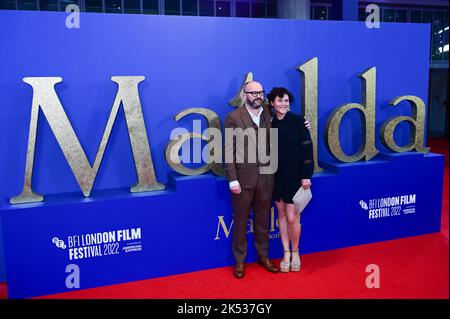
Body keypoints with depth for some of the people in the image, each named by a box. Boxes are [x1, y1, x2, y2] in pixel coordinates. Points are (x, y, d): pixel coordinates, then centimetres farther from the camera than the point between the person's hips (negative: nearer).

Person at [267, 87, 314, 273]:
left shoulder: (297, 121, -7)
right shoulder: (270, 123, 3)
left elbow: (307, 148, -8)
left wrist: (306, 175, -12)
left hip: (295, 175, -3)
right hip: (276, 175, 4)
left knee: (292, 217, -3)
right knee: (281, 214, 11)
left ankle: (295, 253, 21)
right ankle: (286, 254, 25)